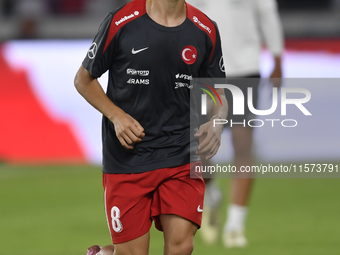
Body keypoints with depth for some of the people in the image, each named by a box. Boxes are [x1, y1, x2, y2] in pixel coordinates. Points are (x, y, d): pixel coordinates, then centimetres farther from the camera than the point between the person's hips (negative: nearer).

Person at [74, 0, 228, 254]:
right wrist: (116, 116, -12)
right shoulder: (121, 23, -8)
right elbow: (83, 79, 3)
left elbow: (217, 93, 13)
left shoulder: (206, 31, 1)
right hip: (126, 157, -2)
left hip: (181, 155, 2)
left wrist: (216, 123, -9)